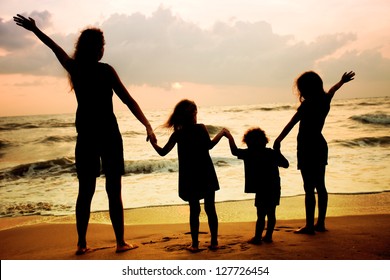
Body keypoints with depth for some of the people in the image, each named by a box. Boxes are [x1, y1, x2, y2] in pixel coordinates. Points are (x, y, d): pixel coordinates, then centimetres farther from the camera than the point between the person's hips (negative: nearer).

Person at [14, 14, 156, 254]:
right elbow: (128, 101, -11)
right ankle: (121, 242, 6)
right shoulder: (105, 70, -8)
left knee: (85, 191, 10)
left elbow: (56, 48, 23)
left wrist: (35, 30, 41)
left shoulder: (75, 68, 5)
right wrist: (148, 126, -9)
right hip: (108, 136, -4)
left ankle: (82, 243, 12)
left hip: (86, 137, 5)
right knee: (114, 191, 1)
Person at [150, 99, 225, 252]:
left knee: (194, 210, 9)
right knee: (210, 209, 9)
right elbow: (209, 145, -2)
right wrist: (222, 133, 12)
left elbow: (163, 152, 1)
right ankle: (214, 242, 14)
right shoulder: (201, 128, -7)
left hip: (190, 179, 1)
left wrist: (153, 142, 19)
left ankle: (195, 244, 9)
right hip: (206, 176, -1)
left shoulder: (177, 134, -2)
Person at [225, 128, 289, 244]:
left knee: (261, 215, 1)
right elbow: (285, 164, 10)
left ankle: (257, 237, 6)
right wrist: (278, 153, 24)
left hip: (262, 190, -5)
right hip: (275, 189, 5)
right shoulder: (272, 153, 5)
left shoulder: (249, 154, -7)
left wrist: (230, 137, 13)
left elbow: (234, 151, 1)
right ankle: (268, 236, 21)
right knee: (271, 214, 13)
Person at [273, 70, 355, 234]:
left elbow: (291, 124, -21)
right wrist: (342, 81, 50)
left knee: (309, 188, -6)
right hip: (320, 146, 9)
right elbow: (331, 91, 29)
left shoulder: (308, 105, -16)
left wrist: (278, 140, -19)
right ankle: (320, 223, 21)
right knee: (320, 186, 13)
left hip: (307, 148, -9)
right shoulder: (325, 101, 8)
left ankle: (309, 226, -2)